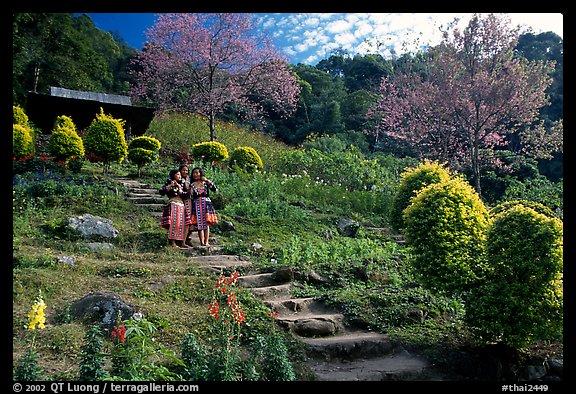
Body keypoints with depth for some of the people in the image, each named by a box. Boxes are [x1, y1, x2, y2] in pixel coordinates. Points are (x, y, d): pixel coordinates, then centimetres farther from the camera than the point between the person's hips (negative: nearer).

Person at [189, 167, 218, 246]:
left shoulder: (206, 183, 7)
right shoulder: (192, 185, 12)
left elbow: (215, 189, -8)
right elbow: (191, 197, 11)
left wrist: (207, 180, -11)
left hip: (206, 204, -1)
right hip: (197, 205, 1)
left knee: (207, 223, -6)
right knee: (199, 224, -4)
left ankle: (206, 242, -7)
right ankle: (202, 242, -2)